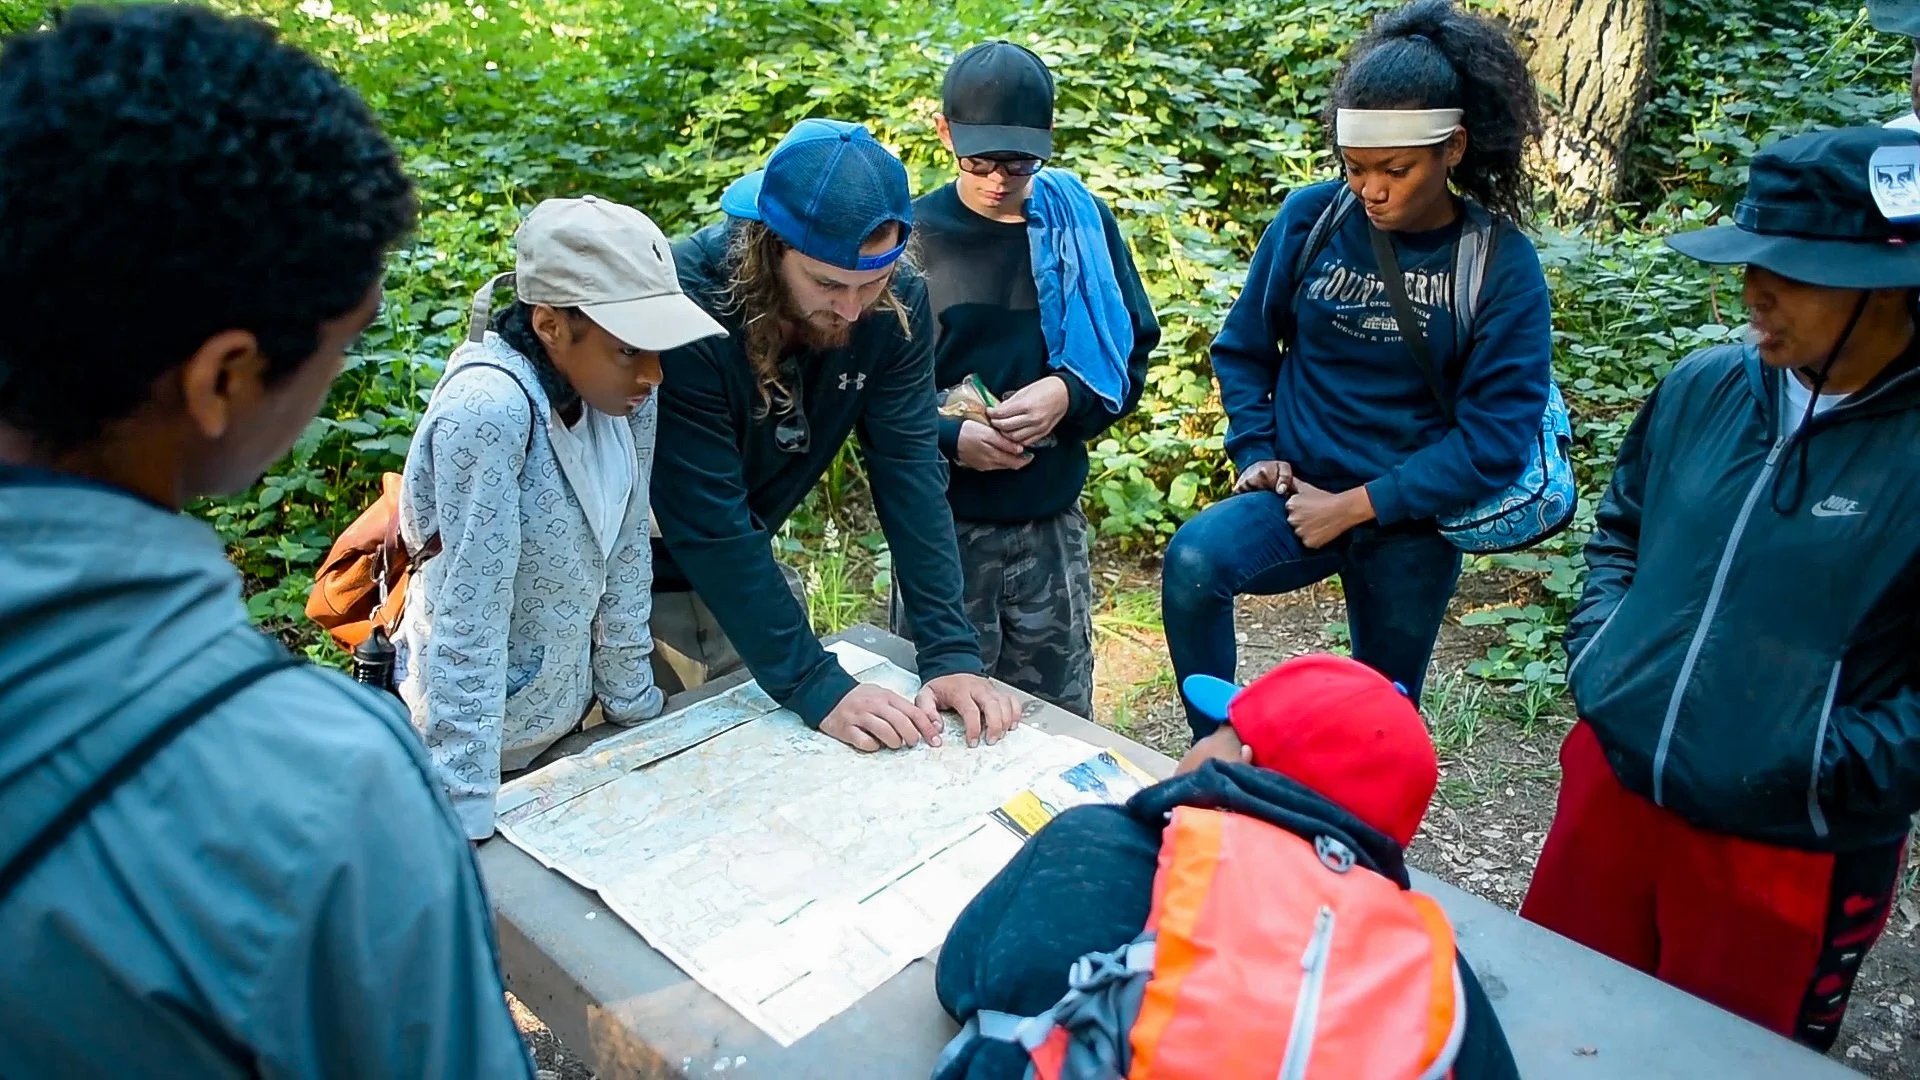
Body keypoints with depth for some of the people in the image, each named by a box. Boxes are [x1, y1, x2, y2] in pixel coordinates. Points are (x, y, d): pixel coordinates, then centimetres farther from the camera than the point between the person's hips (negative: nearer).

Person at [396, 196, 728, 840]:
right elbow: (471, 616, -30)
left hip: (563, 710, 6)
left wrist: (635, 713, 3)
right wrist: (463, 825, -28)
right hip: (481, 731, -6)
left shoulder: (625, 396, -10)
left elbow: (625, 558, -3)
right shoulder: (487, 412, -31)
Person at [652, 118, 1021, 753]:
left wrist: (951, 653, -26)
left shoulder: (897, 303, -17)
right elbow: (706, 523, -32)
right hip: (634, 575, -4)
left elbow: (909, 469, -19)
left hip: (739, 573, 5)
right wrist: (817, 689, -34)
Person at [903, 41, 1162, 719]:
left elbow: (1134, 355, 7)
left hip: (1052, 527, 2)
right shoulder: (911, 237, -4)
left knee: (1059, 725, 14)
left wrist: (1068, 395, -12)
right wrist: (948, 437, -18)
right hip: (940, 525, -2)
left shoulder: (1083, 223, 3)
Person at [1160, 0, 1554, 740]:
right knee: (1193, 560, -30)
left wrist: (1355, 506, -16)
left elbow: (1495, 438, -13)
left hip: (1408, 522, 0)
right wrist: (1255, 453, -6)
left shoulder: (1502, 264, -11)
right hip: (1297, 491, 1)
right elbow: (1243, 347, 7)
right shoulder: (1311, 217, -6)